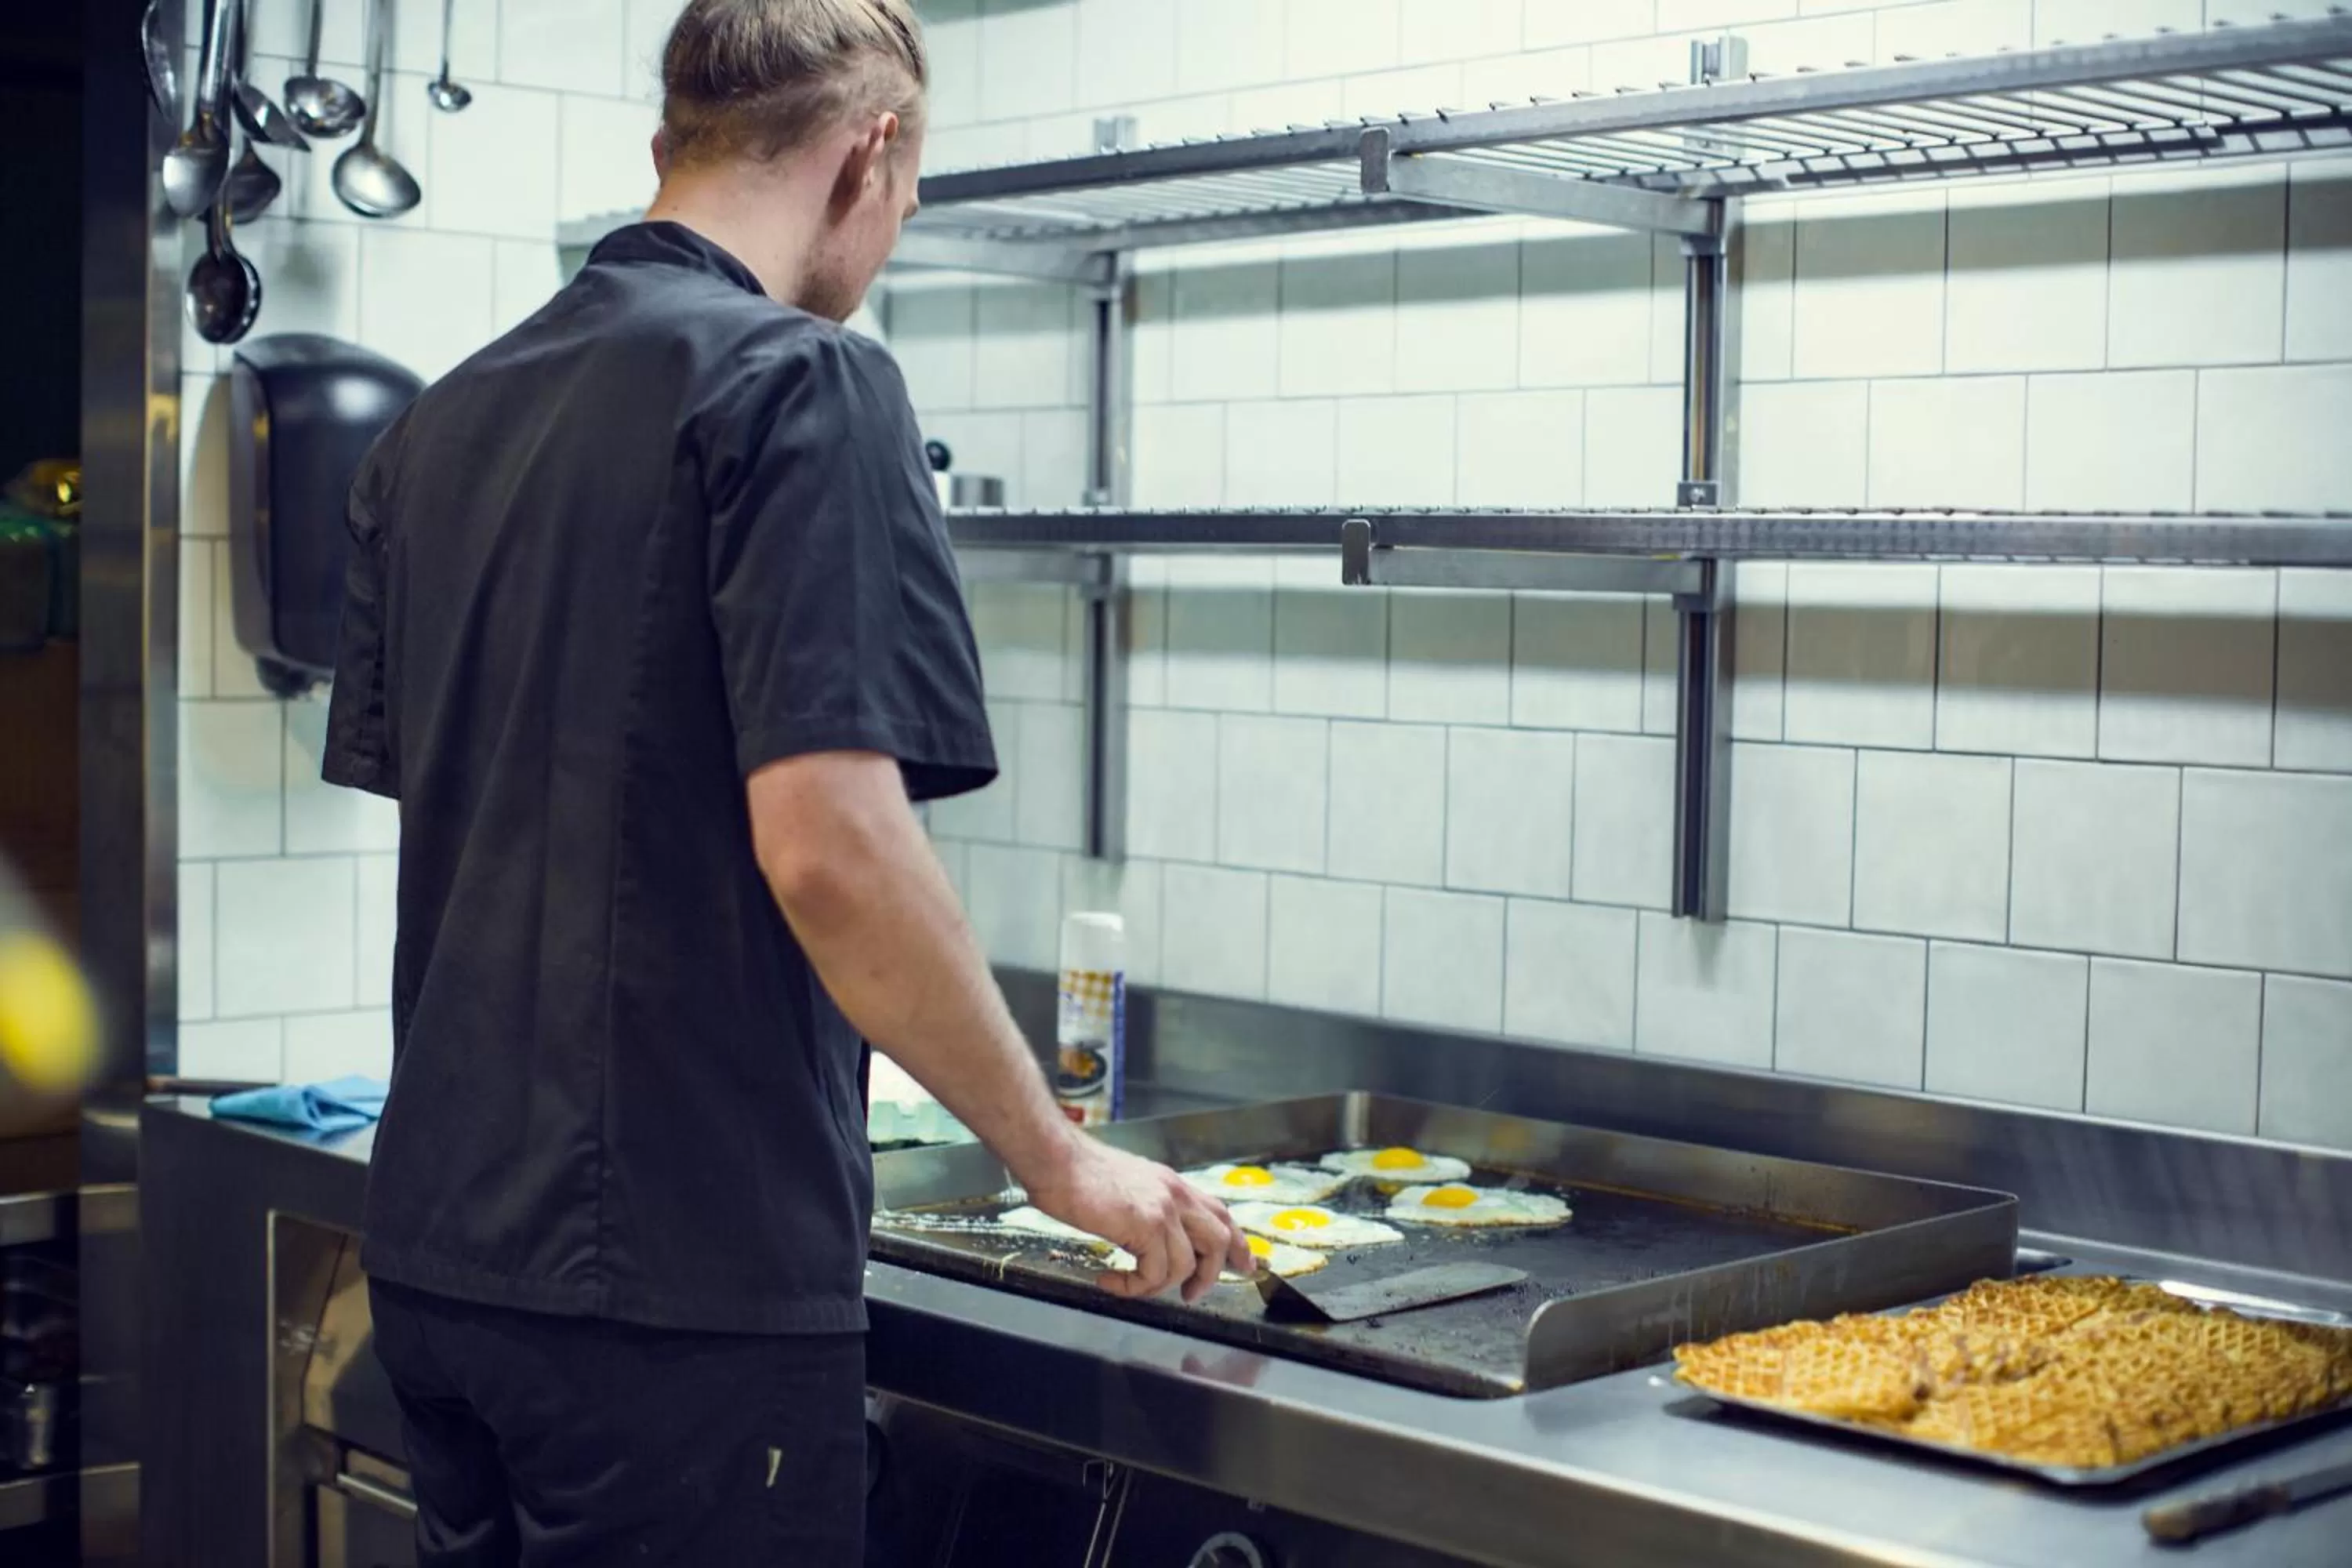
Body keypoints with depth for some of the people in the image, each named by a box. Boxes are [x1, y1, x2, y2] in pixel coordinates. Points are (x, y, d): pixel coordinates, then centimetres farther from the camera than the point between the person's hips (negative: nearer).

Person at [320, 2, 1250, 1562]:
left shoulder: (437, 425, 12)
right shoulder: (803, 385, -12)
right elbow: (829, 845, -21)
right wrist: (1064, 1158, -11)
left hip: (437, 1249, 8)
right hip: (679, 1282, -8)